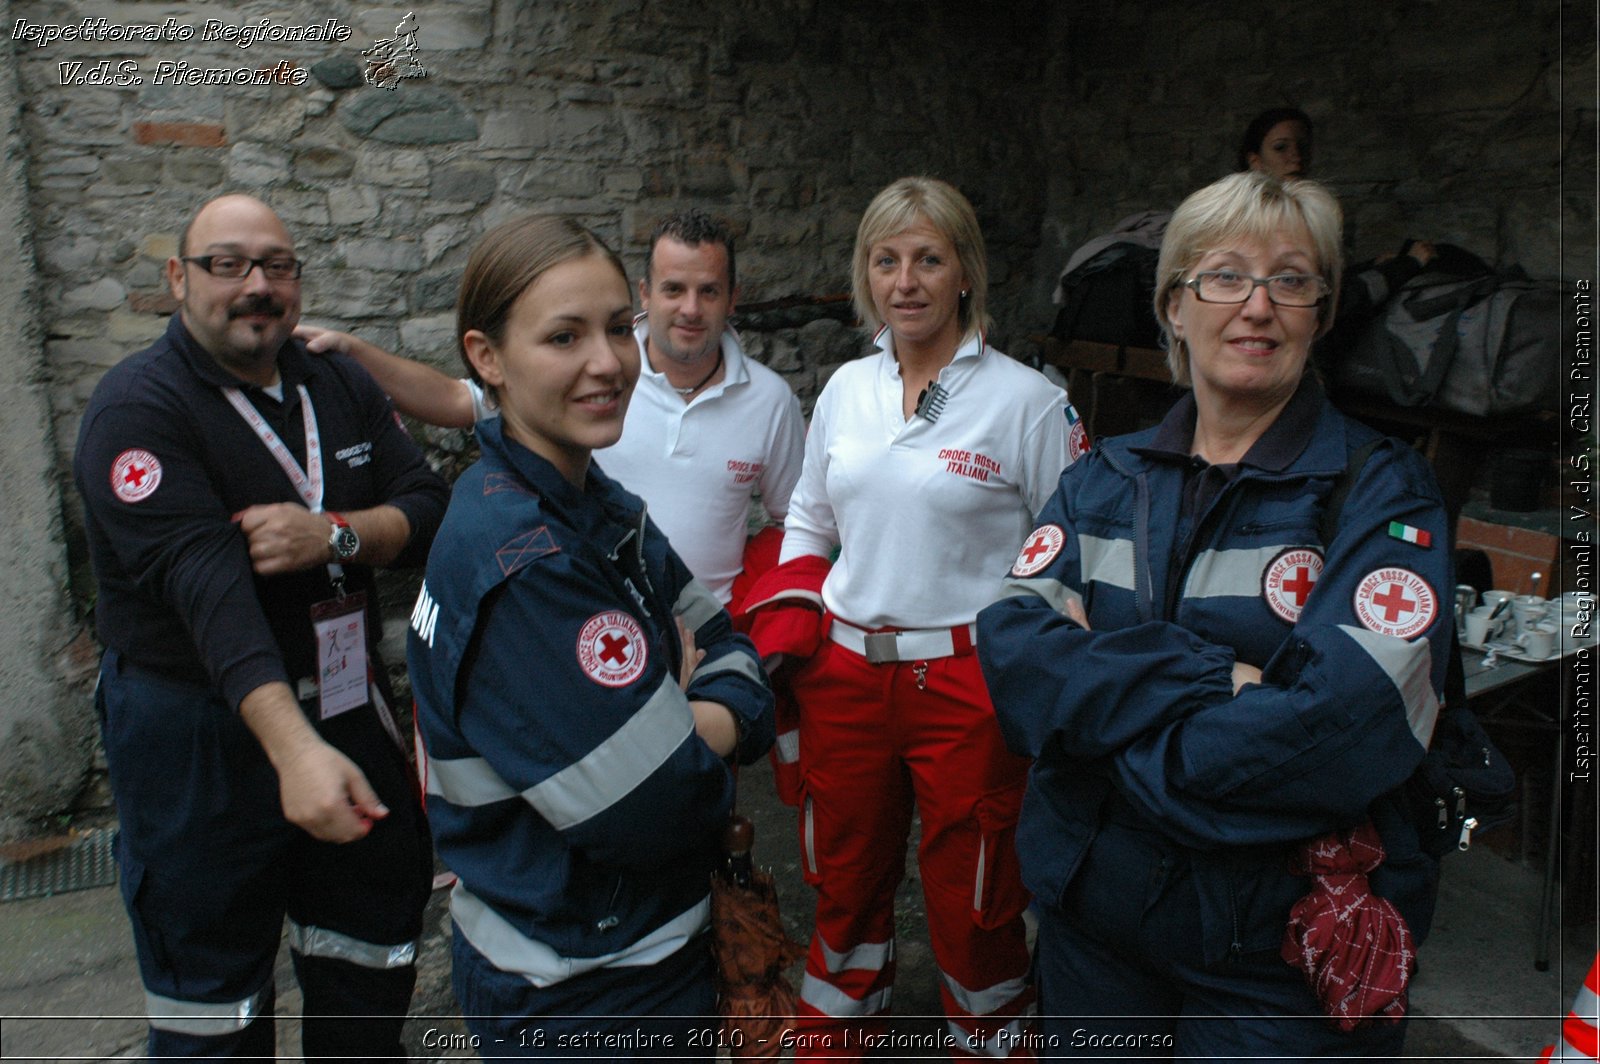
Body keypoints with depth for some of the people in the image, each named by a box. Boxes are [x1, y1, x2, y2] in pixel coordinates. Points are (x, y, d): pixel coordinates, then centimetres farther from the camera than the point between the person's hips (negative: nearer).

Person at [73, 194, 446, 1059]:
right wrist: (294, 745, -39)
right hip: (199, 736, -5)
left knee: (374, 971, 18)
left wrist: (334, 534, -23)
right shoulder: (139, 406, -14)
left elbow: (428, 509, -1)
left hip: (346, 710, 6)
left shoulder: (340, 387, 6)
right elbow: (203, 579, -28)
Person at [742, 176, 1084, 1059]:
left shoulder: (1026, 400, -8)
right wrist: (783, 625, 4)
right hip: (844, 673, 4)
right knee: (844, 880, 21)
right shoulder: (846, 388, 6)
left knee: (970, 903, 11)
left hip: (967, 682, -4)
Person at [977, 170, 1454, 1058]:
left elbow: (1350, 725, -23)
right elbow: (1010, 645, -11)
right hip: (1090, 907, 4)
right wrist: (1214, 682, -24)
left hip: (1280, 949, -3)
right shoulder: (1105, 477, 3)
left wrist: (1098, 684, -17)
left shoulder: (1380, 489, -9)